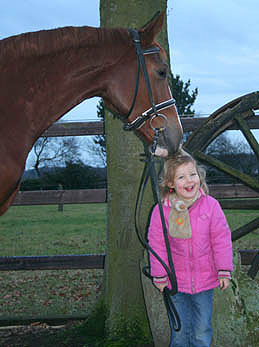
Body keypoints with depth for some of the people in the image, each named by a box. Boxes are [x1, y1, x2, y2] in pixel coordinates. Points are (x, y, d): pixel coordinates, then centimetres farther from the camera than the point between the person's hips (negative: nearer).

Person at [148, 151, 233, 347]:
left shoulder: (210, 205, -11)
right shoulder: (161, 210, -12)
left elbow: (221, 240, -4)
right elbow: (157, 244, -4)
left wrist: (224, 271, -3)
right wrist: (159, 276, -1)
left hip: (205, 280, 0)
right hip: (176, 281, 0)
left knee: (202, 331, 11)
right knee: (179, 331, 13)